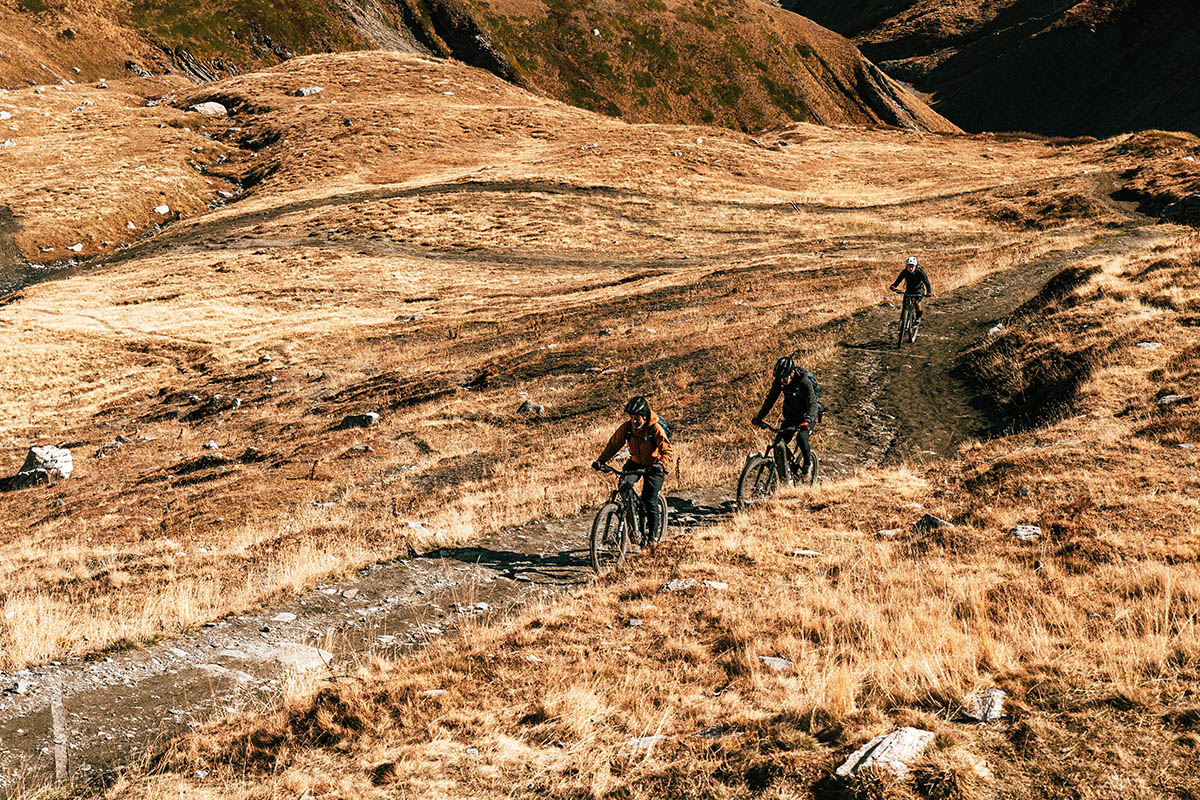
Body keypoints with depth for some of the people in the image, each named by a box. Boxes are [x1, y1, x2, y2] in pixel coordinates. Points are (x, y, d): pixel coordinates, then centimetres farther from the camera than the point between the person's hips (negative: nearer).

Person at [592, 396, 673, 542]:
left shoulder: (655, 428, -23)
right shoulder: (627, 426, -13)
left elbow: (667, 450, -23)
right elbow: (614, 444, -6)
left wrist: (661, 464, -44)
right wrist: (601, 460, -19)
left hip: (653, 466, -4)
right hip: (635, 463, 4)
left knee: (650, 501, -9)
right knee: (624, 485, -25)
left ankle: (654, 535, 7)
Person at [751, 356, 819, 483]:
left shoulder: (804, 382, -29)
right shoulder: (779, 381, -15)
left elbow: (812, 404, -35)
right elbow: (770, 399, -7)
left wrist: (807, 421, -52)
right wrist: (759, 417, -18)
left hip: (807, 416, -5)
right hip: (791, 416, 5)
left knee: (801, 437, -29)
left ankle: (808, 463, -5)